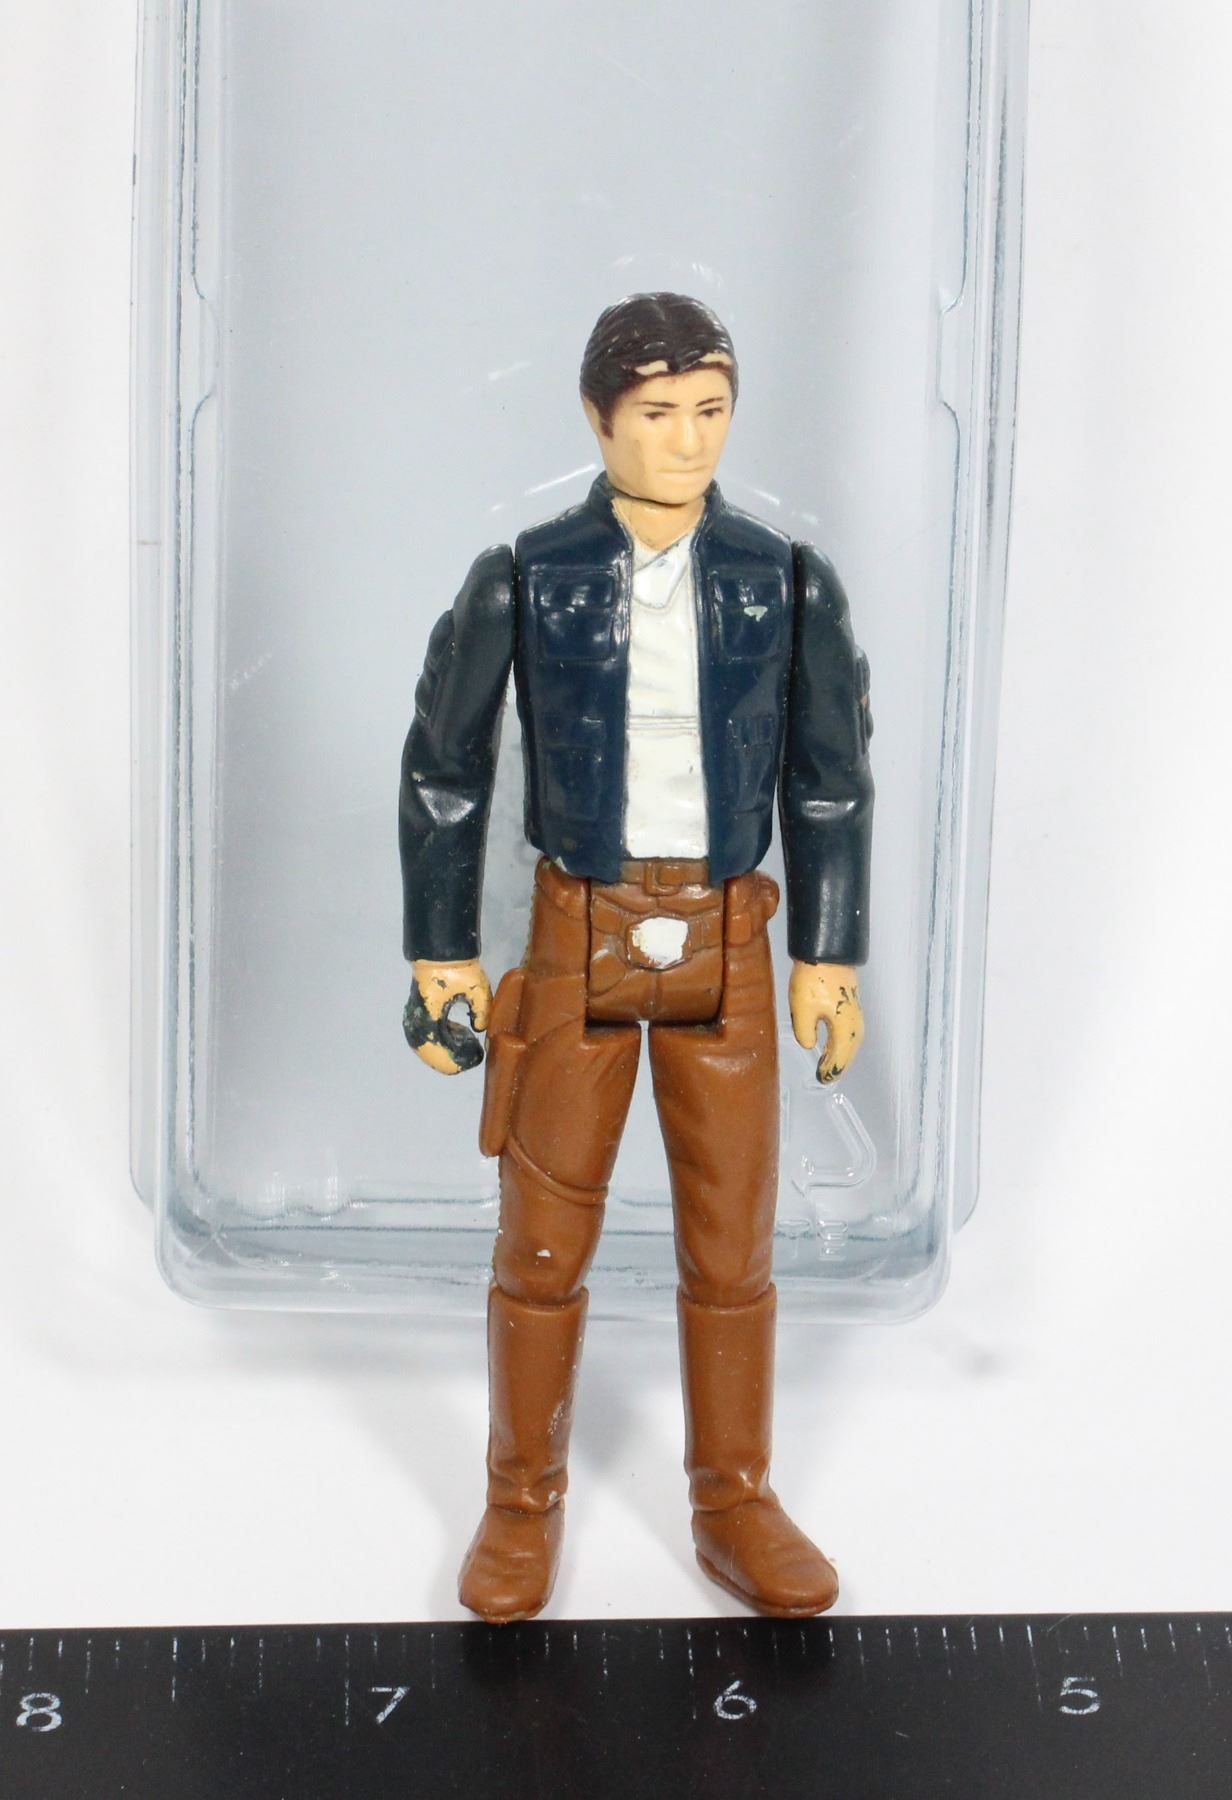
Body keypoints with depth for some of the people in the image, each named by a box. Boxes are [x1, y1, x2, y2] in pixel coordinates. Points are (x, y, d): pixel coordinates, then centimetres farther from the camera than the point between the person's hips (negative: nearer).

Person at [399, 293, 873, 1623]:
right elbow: (442, 767, -1)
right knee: (542, 1240, 4)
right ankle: (523, 1507, 23)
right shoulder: (520, 579, -7)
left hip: (725, 948, 1)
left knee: (731, 1242, 7)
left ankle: (734, 1511, 24)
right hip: (578, 942, -1)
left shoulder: (786, 583, -3)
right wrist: (439, 955, -3)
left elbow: (828, 778, 3)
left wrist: (830, 958, 1)